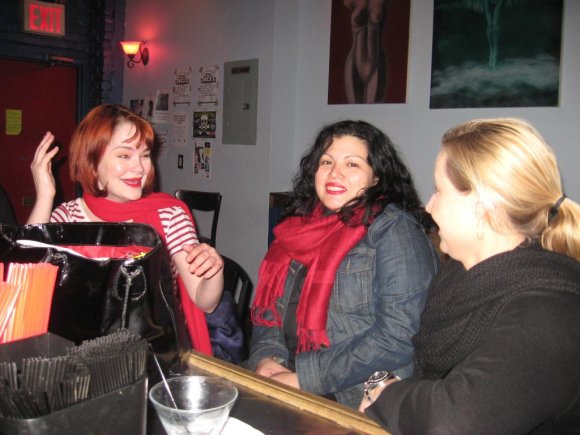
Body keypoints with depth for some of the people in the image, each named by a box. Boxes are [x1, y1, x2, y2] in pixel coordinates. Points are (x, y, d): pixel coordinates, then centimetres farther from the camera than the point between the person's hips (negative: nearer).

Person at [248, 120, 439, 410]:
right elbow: (268, 308, 13)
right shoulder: (300, 226, 10)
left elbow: (399, 337, -17)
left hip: (359, 403, -4)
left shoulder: (394, 228, -8)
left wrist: (303, 377, -16)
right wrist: (266, 358, -6)